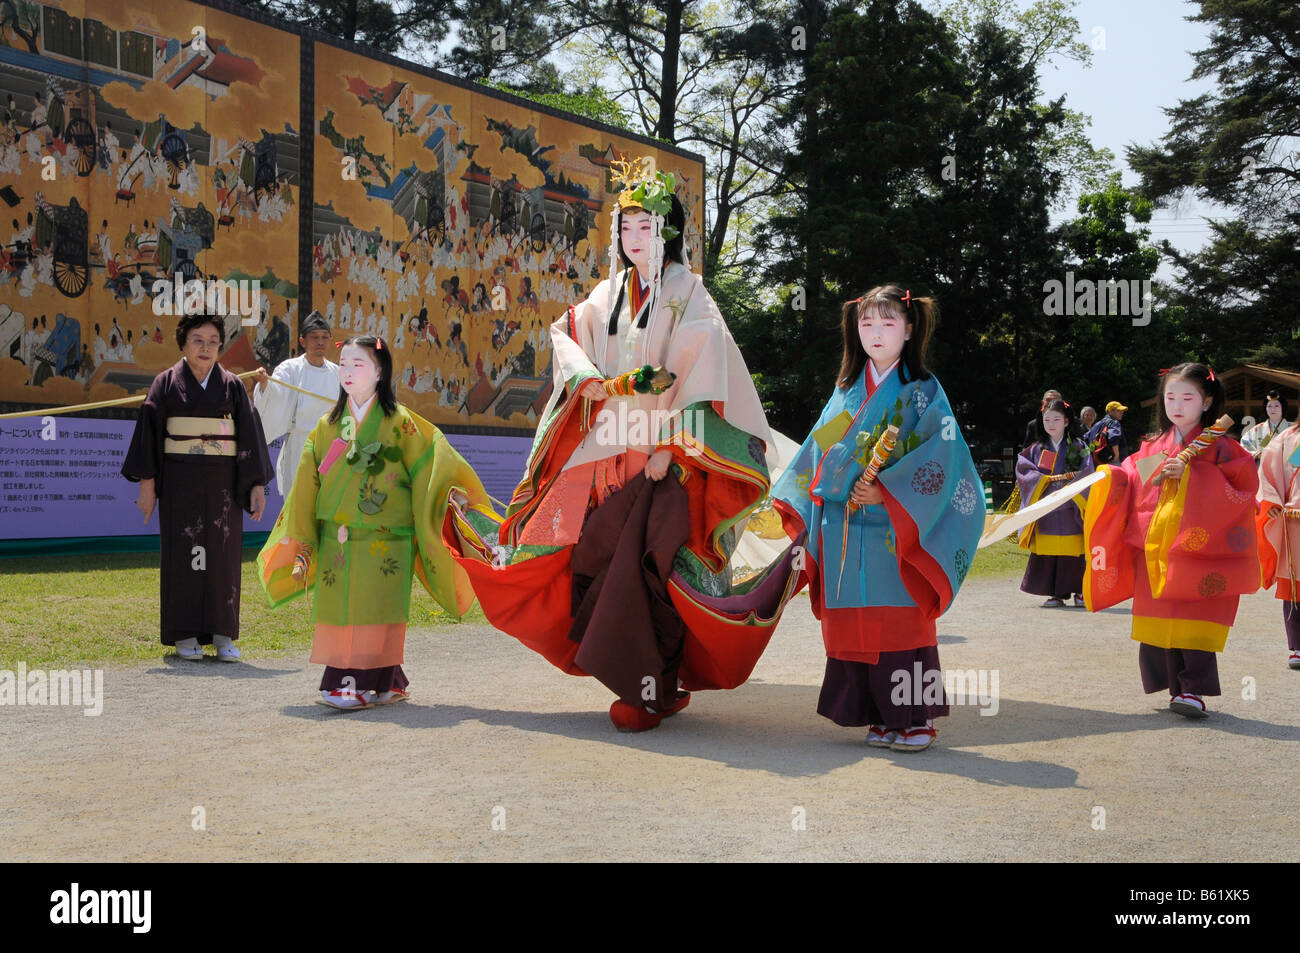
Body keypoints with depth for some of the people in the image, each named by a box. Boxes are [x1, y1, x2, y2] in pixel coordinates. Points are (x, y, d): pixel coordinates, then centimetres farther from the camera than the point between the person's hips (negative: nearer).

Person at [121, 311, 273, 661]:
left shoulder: (232, 386, 7)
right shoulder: (166, 383, 3)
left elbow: (250, 436, 4)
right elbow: (149, 433, 1)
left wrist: (257, 485, -2)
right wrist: (147, 484, -5)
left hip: (222, 483, 1)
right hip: (180, 483, -1)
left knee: (223, 553, 1)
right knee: (183, 552, 0)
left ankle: (223, 635, 6)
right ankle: (185, 635, 8)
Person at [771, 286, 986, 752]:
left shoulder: (923, 390, 0)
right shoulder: (847, 390, 15)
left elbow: (940, 456, -10)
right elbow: (818, 452, 16)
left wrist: (886, 492, -18)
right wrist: (782, 506, 7)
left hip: (896, 531, -5)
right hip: (846, 534, 5)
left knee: (902, 623, -6)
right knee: (857, 625, 4)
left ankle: (915, 718, 3)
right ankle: (879, 717, 12)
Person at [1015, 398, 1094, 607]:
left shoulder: (1078, 447, 7)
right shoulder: (1037, 448, 12)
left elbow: (1088, 473, -2)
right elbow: (1023, 469, 2)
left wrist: (1066, 479, -13)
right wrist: (1046, 480, -9)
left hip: (1071, 510, -2)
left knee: (1073, 550, -3)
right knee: (1048, 551, -3)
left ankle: (1079, 591, 8)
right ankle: (1056, 593, 3)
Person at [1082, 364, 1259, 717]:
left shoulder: (1218, 446, 1)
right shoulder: (1152, 447, 14)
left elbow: (1244, 483, -10)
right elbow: (1130, 484, 16)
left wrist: (1190, 472, -15)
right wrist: (1108, 478, -5)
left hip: (1199, 549, -4)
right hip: (1154, 551, 5)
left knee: (1195, 620, -11)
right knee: (1161, 620, 4)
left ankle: (1194, 689, -9)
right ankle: (1176, 685, 14)